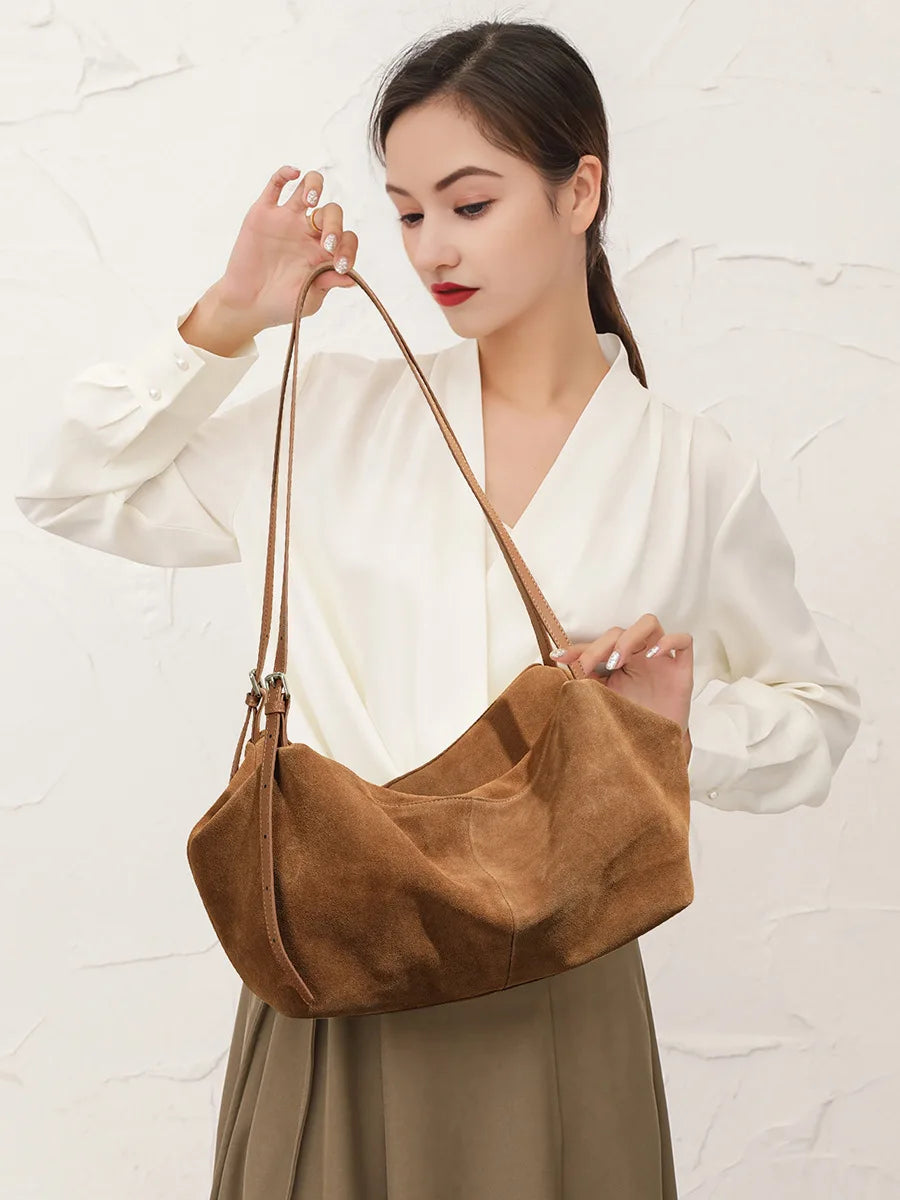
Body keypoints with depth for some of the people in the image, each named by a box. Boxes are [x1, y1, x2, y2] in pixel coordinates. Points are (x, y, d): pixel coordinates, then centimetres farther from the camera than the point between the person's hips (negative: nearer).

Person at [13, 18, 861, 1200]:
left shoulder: (693, 472, -1)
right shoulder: (338, 414, 2)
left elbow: (816, 714, 9)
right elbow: (72, 489, 7)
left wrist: (687, 721, -11)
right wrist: (226, 321, -2)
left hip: (553, 997, -1)